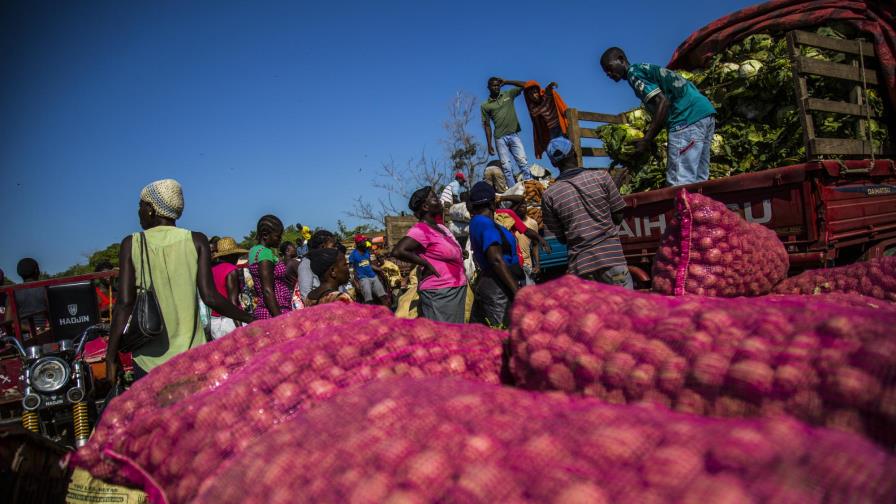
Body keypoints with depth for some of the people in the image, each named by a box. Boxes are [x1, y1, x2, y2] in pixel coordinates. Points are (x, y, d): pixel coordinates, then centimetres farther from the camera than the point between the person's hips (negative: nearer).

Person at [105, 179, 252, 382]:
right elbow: (210, 297, -6)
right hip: (191, 356, 0)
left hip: (148, 359, 0)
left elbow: (125, 304, -5)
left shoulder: (132, 244, 1)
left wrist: (111, 357, 2)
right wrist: (250, 319, 6)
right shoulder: (196, 241, 1)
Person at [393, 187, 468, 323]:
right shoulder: (421, 229, -15)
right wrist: (427, 264, -21)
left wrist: (460, 252, 9)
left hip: (455, 292, 9)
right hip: (439, 294, -9)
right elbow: (398, 251, -29)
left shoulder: (441, 228, 12)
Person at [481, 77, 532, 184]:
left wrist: (506, 82, 7)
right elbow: (487, 126, 7)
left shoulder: (508, 94, 12)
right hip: (500, 138, -1)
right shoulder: (485, 106, 7)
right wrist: (489, 145, 1)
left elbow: (525, 85, 10)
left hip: (514, 135, 1)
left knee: (523, 162, -12)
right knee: (506, 167, -6)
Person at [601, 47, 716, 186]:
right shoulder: (645, 69, 28)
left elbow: (663, 101, -12)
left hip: (688, 117, -10)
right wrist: (648, 139, 21)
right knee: (696, 182, 8)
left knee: (679, 183, -12)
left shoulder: (633, 72, 0)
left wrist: (646, 140, -12)